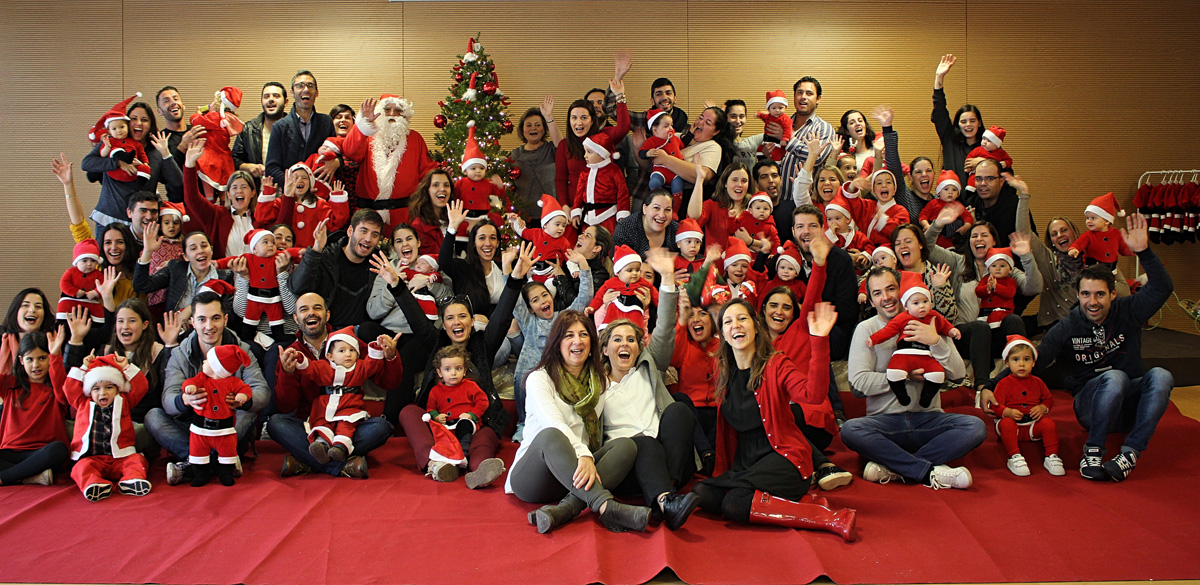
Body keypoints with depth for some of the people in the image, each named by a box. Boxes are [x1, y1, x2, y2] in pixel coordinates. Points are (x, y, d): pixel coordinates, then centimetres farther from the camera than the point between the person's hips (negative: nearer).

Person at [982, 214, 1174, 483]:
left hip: (1131, 402, 3)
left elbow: (1162, 288, -14)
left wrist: (1143, 251, -29)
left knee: (1161, 376, -27)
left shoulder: (1127, 312, -1)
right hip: (1090, 404, -2)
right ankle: (1093, 451, -24)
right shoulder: (1067, 328, -5)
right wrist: (991, 387, -21)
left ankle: (1130, 453, -27)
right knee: (1114, 377, -33)